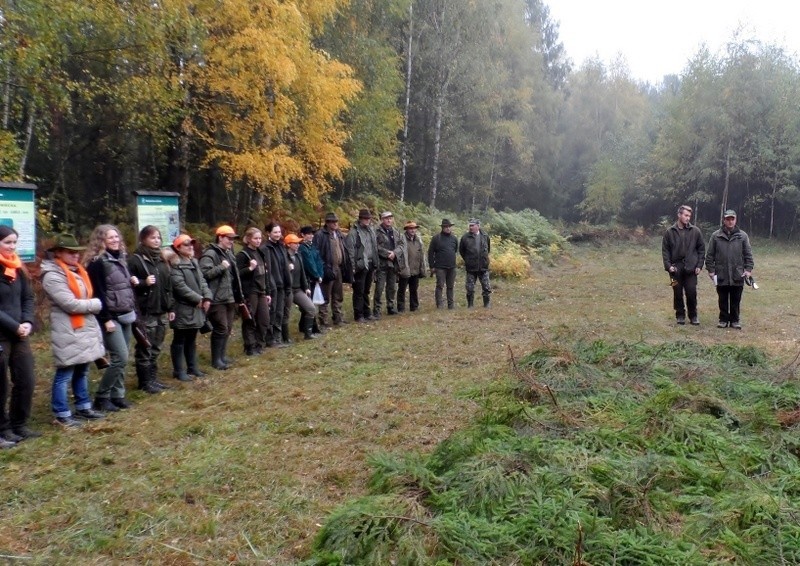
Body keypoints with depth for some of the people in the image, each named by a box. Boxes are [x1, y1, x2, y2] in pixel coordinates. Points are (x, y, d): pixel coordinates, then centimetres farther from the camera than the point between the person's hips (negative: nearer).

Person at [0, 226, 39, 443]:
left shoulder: (18, 268, 11)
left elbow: (28, 298, 11)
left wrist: (27, 322, -5)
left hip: (19, 334, 6)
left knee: (26, 380, 10)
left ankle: (19, 425, 24)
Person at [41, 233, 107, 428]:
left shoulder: (77, 271, 15)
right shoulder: (53, 276, -13)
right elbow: (71, 304, -20)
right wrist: (97, 303, -8)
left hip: (86, 329, 9)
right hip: (68, 333, -9)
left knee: (82, 371, 16)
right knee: (65, 375, -2)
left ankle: (83, 407, 27)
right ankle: (62, 415, 7)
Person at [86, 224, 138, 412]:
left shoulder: (120, 258, 14)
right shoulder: (97, 262, -11)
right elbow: (99, 293, -16)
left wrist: (133, 281, 3)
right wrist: (106, 319, -19)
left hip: (125, 315, 8)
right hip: (111, 317, -8)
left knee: (122, 358, 9)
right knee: (120, 358, -11)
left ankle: (117, 395, 17)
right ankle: (101, 397, 1)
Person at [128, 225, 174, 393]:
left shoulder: (160, 259, 16)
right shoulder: (135, 260, -7)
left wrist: (170, 308, 17)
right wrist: (144, 283, -23)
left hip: (161, 311, 7)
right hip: (145, 312, -7)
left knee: (156, 348, 13)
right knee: (144, 349, 0)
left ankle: (153, 378, 23)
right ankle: (145, 382, 9)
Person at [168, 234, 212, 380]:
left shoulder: (194, 262, 15)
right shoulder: (174, 265, -13)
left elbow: (202, 281, 12)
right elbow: (180, 286, -21)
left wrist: (207, 297, -4)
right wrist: (198, 299, -17)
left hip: (196, 308, 8)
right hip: (182, 309, -8)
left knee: (191, 340, 17)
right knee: (179, 341, 1)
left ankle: (192, 367, 27)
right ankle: (179, 371, 9)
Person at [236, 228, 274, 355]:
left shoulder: (261, 254, 15)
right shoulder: (242, 255, -7)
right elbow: (237, 274, -12)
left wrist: (268, 292, 15)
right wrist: (250, 268, -25)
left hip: (261, 292, 7)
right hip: (249, 293, -7)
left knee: (264, 320, 5)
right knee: (250, 321, -2)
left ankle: (260, 345, 17)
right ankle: (250, 348, 6)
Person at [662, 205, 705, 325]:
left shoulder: (695, 231, 2)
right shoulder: (670, 232, 1)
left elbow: (701, 249, 6)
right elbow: (665, 250, 3)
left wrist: (699, 265, -1)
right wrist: (668, 265, -7)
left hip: (691, 268, 0)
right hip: (676, 268, 0)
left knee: (692, 293, 1)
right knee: (678, 293, 7)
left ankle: (693, 315, 16)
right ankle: (680, 315, 20)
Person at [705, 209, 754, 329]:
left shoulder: (742, 236, 3)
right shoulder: (716, 236, 1)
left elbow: (748, 254, 6)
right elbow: (710, 255, 3)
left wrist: (748, 269, -2)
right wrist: (710, 269, -1)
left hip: (737, 275, 0)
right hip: (721, 275, 0)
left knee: (736, 300, 7)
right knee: (723, 300, 8)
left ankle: (735, 320, 17)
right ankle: (723, 319, 18)